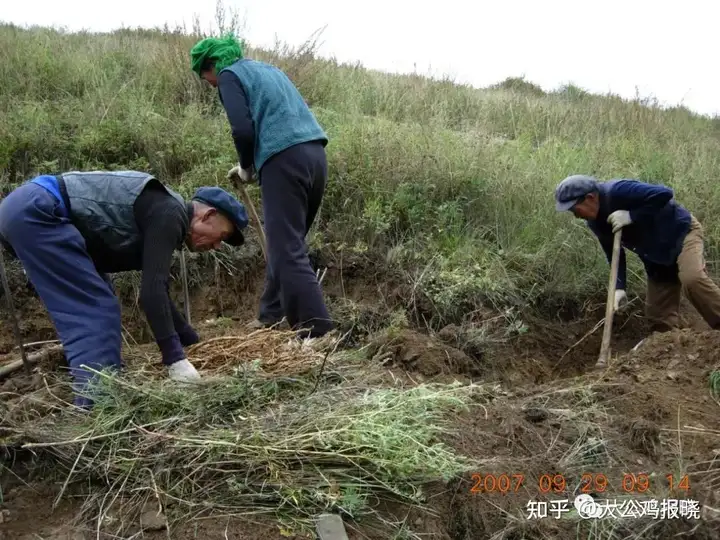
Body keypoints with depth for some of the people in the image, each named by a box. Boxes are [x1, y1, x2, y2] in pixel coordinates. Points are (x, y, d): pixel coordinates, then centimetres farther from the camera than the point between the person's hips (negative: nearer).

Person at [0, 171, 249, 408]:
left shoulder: (157, 214, 19)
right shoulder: (169, 214, -11)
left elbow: (157, 291, 26)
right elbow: (151, 292, -21)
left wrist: (196, 343, 29)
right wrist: (175, 358, -18)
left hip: (21, 210, 11)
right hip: (34, 211, -11)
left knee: (87, 307, 12)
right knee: (97, 307, -11)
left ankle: (93, 399, 13)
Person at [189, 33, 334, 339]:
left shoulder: (229, 75, 4)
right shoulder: (266, 69, 29)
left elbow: (243, 129, -10)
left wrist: (246, 168, 8)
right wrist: (251, 163, 26)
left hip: (285, 160, -9)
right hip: (314, 154, 9)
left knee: (288, 252, -8)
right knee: (286, 244, 17)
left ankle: (318, 332, -13)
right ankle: (270, 318, 27)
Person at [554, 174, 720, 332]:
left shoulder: (618, 191, -29)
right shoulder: (595, 222, -5)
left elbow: (664, 194, -35)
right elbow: (614, 254, 0)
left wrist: (632, 216, -33)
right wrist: (619, 287, -12)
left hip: (682, 231, -8)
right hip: (656, 256, 8)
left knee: (692, 280, -33)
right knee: (657, 313, 4)